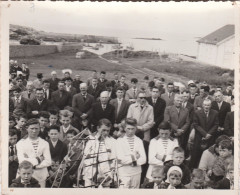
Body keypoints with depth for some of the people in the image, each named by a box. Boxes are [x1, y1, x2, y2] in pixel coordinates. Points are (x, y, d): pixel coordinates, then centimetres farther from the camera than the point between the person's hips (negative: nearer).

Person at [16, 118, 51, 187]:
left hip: (41, 177, 1)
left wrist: (33, 166, -11)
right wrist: (37, 160, -8)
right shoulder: (21, 143, 1)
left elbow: (48, 162, -3)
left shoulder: (44, 143, 5)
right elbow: (22, 161, -10)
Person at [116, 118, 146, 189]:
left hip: (136, 172, 3)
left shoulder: (139, 141, 7)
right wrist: (135, 157, -7)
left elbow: (143, 159, -2)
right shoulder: (120, 140, 0)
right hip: (124, 173, -3)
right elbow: (120, 159, -10)